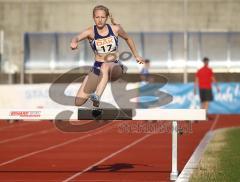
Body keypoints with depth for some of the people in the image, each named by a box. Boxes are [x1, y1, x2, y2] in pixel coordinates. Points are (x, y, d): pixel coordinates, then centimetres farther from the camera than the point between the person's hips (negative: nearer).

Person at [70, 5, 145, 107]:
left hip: (115, 68, -1)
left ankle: (97, 97, -52)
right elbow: (77, 37, -29)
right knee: (78, 102, -10)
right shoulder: (91, 32, -7)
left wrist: (136, 55, 25)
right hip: (97, 69, 1)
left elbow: (127, 38, 19)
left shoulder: (115, 29, -2)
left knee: (105, 66, -41)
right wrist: (74, 42, -53)